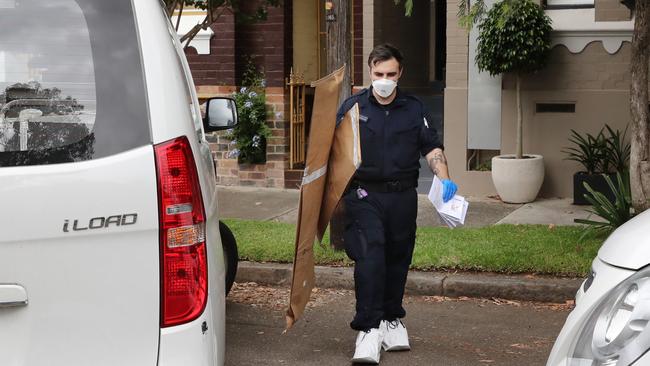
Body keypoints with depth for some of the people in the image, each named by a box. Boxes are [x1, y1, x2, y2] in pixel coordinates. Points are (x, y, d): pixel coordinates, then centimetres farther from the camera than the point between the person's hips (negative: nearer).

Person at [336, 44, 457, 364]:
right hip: (364, 193, -3)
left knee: (398, 258, 10)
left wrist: (444, 179, -8)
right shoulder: (353, 106, 5)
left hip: (402, 195, 3)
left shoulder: (414, 109, 10)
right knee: (369, 254, -18)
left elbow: (432, 148, 9)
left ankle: (392, 319, 28)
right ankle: (369, 329, -18)